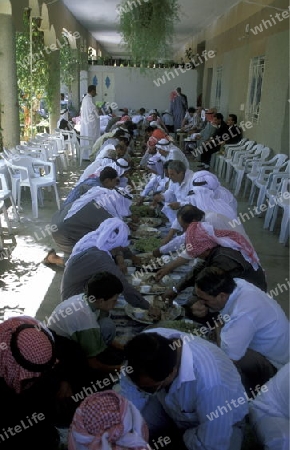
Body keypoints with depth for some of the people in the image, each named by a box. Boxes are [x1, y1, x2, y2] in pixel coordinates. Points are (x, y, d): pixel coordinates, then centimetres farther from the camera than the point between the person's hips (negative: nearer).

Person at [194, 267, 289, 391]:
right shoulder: (234, 284, -13)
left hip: (273, 363, -9)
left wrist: (218, 327, -20)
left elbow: (227, 354, -36)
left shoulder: (244, 313, -36)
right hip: (258, 344, 9)